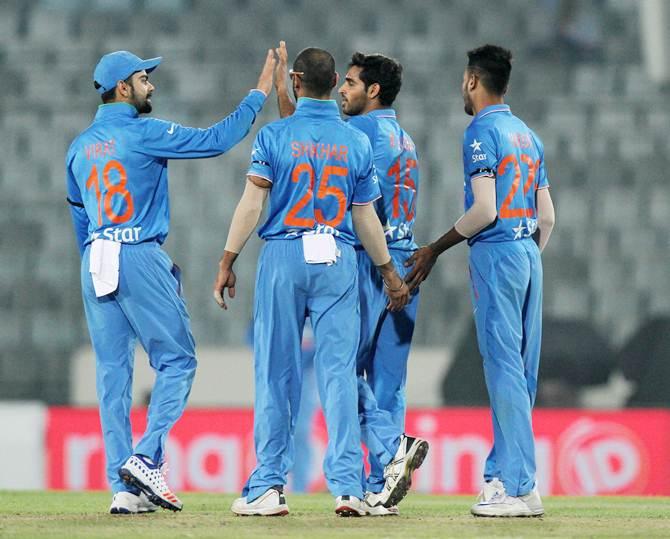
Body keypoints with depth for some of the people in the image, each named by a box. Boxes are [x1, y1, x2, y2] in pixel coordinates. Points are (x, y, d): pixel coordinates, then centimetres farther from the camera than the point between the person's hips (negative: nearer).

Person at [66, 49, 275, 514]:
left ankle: (124, 487, 4)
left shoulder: (80, 148, 15)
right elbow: (215, 140, -11)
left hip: (95, 265, 7)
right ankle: (147, 458, -14)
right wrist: (260, 94, -3)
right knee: (177, 361, 1)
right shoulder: (145, 134, -7)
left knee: (112, 372, 6)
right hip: (141, 258, -7)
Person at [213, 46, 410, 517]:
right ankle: (347, 485, -6)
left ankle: (269, 486, 4)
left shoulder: (275, 136, -2)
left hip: (284, 257, -1)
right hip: (338, 262, 1)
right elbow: (366, 217, 7)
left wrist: (227, 262, -4)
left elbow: (252, 203, -7)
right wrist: (390, 273, 17)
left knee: (277, 372, 3)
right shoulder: (357, 142, 5)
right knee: (339, 372, 0)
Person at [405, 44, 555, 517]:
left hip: (496, 252, -8)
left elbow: (484, 210, -16)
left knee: (504, 367, -8)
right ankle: (502, 474, 12)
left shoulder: (482, 132, -8)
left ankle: (520, 487, -11)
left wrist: (436, 250, -8)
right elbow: (547, 217, 16)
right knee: (520, 371, 9)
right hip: (530, 255, 8)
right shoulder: (528, 136, 17)